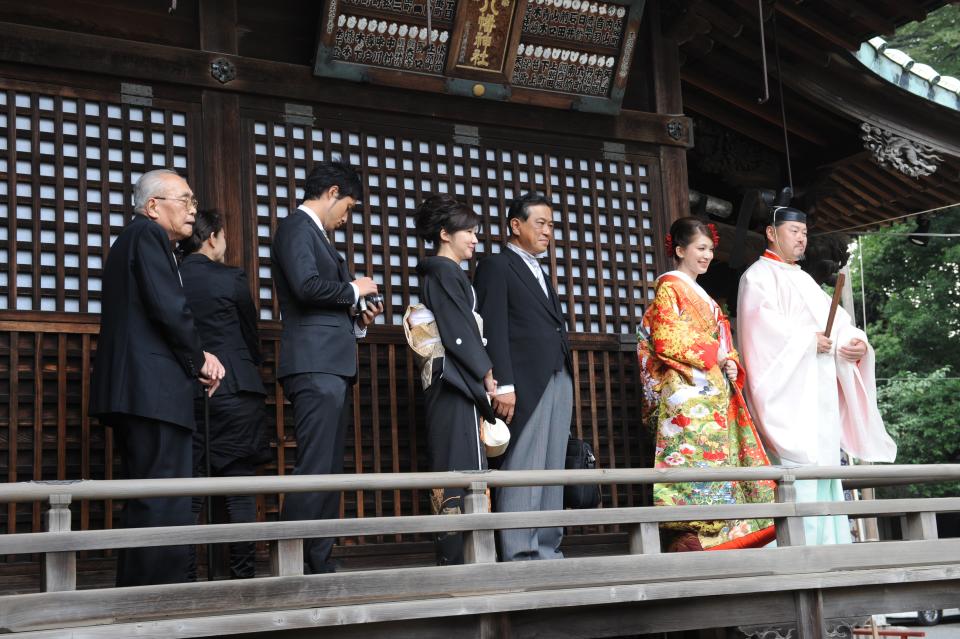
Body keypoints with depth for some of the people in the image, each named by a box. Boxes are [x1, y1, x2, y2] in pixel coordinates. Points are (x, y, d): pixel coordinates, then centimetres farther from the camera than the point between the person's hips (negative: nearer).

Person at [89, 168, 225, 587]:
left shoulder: (130, 241, 26)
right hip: (153, 392, -11)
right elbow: (169, 308, -17)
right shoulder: (149, 236, -5)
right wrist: (199, 359, -2)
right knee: (166, 509, -11)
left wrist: (193, 360, 9)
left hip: (132, 393, 11)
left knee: (146, 508, 13)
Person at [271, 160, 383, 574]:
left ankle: (319, 566, 11)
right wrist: (354, 289, -5)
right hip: (314, 365, -10)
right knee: (313, 470, -13)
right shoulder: (296, 227, -3)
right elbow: (307, 286, -19)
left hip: (332, 367, 10)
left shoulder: (317, 235, 25)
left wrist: (357, 321, 14)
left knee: (329, 472, 8)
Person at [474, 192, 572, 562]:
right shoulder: (496, 267, 2)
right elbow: (494, 330, -8)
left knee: (552, 471, 5)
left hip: (559, 379, 8)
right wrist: (503, 385, -16)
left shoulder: (542, 275, 25)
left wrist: (567, 380, 13)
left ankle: (547, 549, 8)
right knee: (522, 469, -9)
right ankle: (519, 555, -8)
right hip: (526, 382, -8)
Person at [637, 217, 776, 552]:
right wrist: (714, 355, -7)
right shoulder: (669, 288, 0)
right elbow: (668, 340, -13)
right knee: (695, 454, -17)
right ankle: (686, 537, -20)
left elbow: (721, 341, 25)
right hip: (689, 391, -9)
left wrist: (731, 362, 4)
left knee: (719, 457, 2)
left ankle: (717, 536, 2)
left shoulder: (700, 295, 26)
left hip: (715, 392, 9)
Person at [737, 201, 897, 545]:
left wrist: (856, 340, -5)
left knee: (826, 462, 5)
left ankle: (829, 540, 6)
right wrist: (808, 340, -14)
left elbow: (837, 320, 15)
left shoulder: (804, 280, 26)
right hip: (789, 390, -8)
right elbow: (763, 324, -16)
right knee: (797, 464, -15)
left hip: (820, 390, 9)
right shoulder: (758, 276, 1)